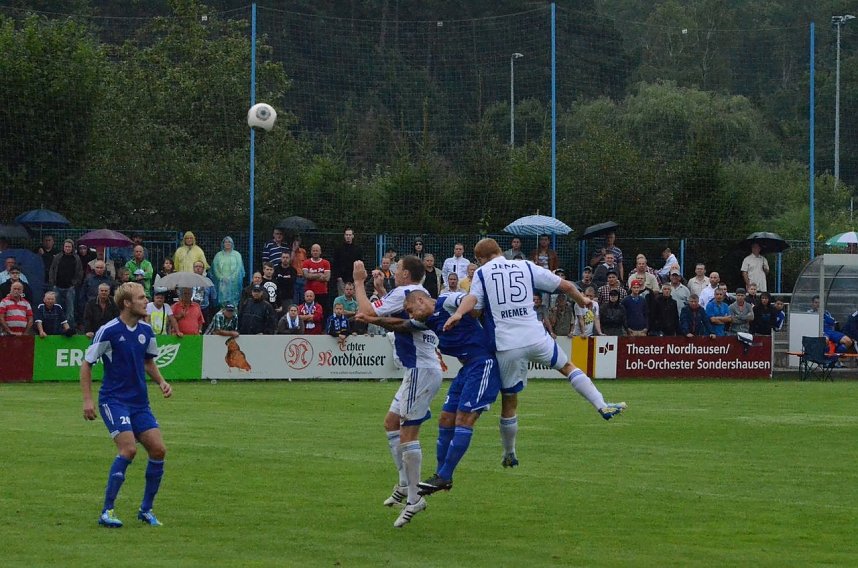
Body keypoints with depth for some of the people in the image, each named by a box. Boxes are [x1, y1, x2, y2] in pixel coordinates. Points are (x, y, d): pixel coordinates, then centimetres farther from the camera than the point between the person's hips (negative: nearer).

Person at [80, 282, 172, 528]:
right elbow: (86, 364, -5)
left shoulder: (146, 331, 6)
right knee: (129, 449, -22)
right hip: (113, 400, -6)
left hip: (140, 402, 6)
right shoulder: (109, 331, -12)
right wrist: (88, 400, -11)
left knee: (158, 450, -4)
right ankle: (107, 512, -14)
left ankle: (146, 510, 12)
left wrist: (161, 381, 5)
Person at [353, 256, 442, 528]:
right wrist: (379, 290, 23)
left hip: (421, 371, -10)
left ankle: (414, 498, -9)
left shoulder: (404, 293, -13)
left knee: (408, 433, -10)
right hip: (419, 370, 10)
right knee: (391, 422, 19)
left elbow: (367, 312, -19)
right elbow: (393, 315, 31)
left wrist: (359, 282, -6)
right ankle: (405, 485, 21)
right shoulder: (421, 294, 16)